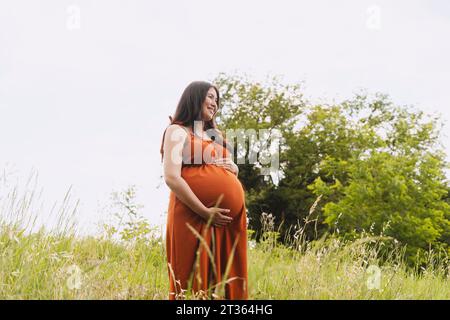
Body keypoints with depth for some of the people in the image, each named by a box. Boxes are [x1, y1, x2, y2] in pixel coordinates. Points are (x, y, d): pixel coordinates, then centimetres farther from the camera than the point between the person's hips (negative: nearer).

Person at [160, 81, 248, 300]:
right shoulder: (178, 131, 2)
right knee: (194, 283, -6)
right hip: (194, 217, -7)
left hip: (227, 221, 7)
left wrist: (232, 168, 6)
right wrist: (205, 212, -16)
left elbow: (232, 169, 31)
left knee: (224, 282, 4)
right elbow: (171, 178, -11)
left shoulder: (214, 135, 25)